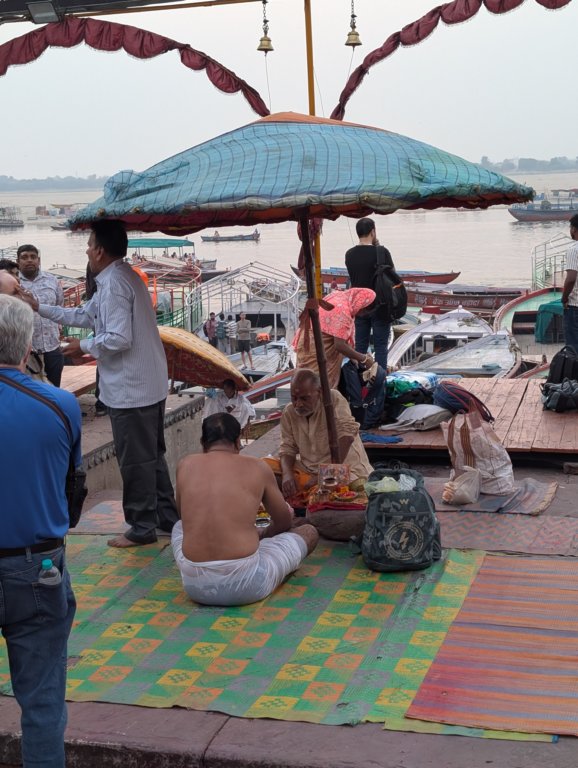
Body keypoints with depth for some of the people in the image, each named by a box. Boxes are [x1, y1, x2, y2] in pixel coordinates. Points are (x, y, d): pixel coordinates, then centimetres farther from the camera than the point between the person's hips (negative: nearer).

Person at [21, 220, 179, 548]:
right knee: (153, 454, 18)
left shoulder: (113, 284, -18)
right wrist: (40, 308, 22)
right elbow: (86, 315, 20)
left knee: (135, 459, 2)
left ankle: (143, 527, 12)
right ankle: (167, 516, 28)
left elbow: (119, 338, -25)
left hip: (129, 389, -10)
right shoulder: (125, 276, 14)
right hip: (150, 384, 10)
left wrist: (85, 346, -9)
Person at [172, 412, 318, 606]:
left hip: (195, 586, 4)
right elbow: (284, 522, 18)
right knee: (309, 532, 20)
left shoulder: (186, 465, 8)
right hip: (247, 586, -4)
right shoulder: (256, 468, 3)